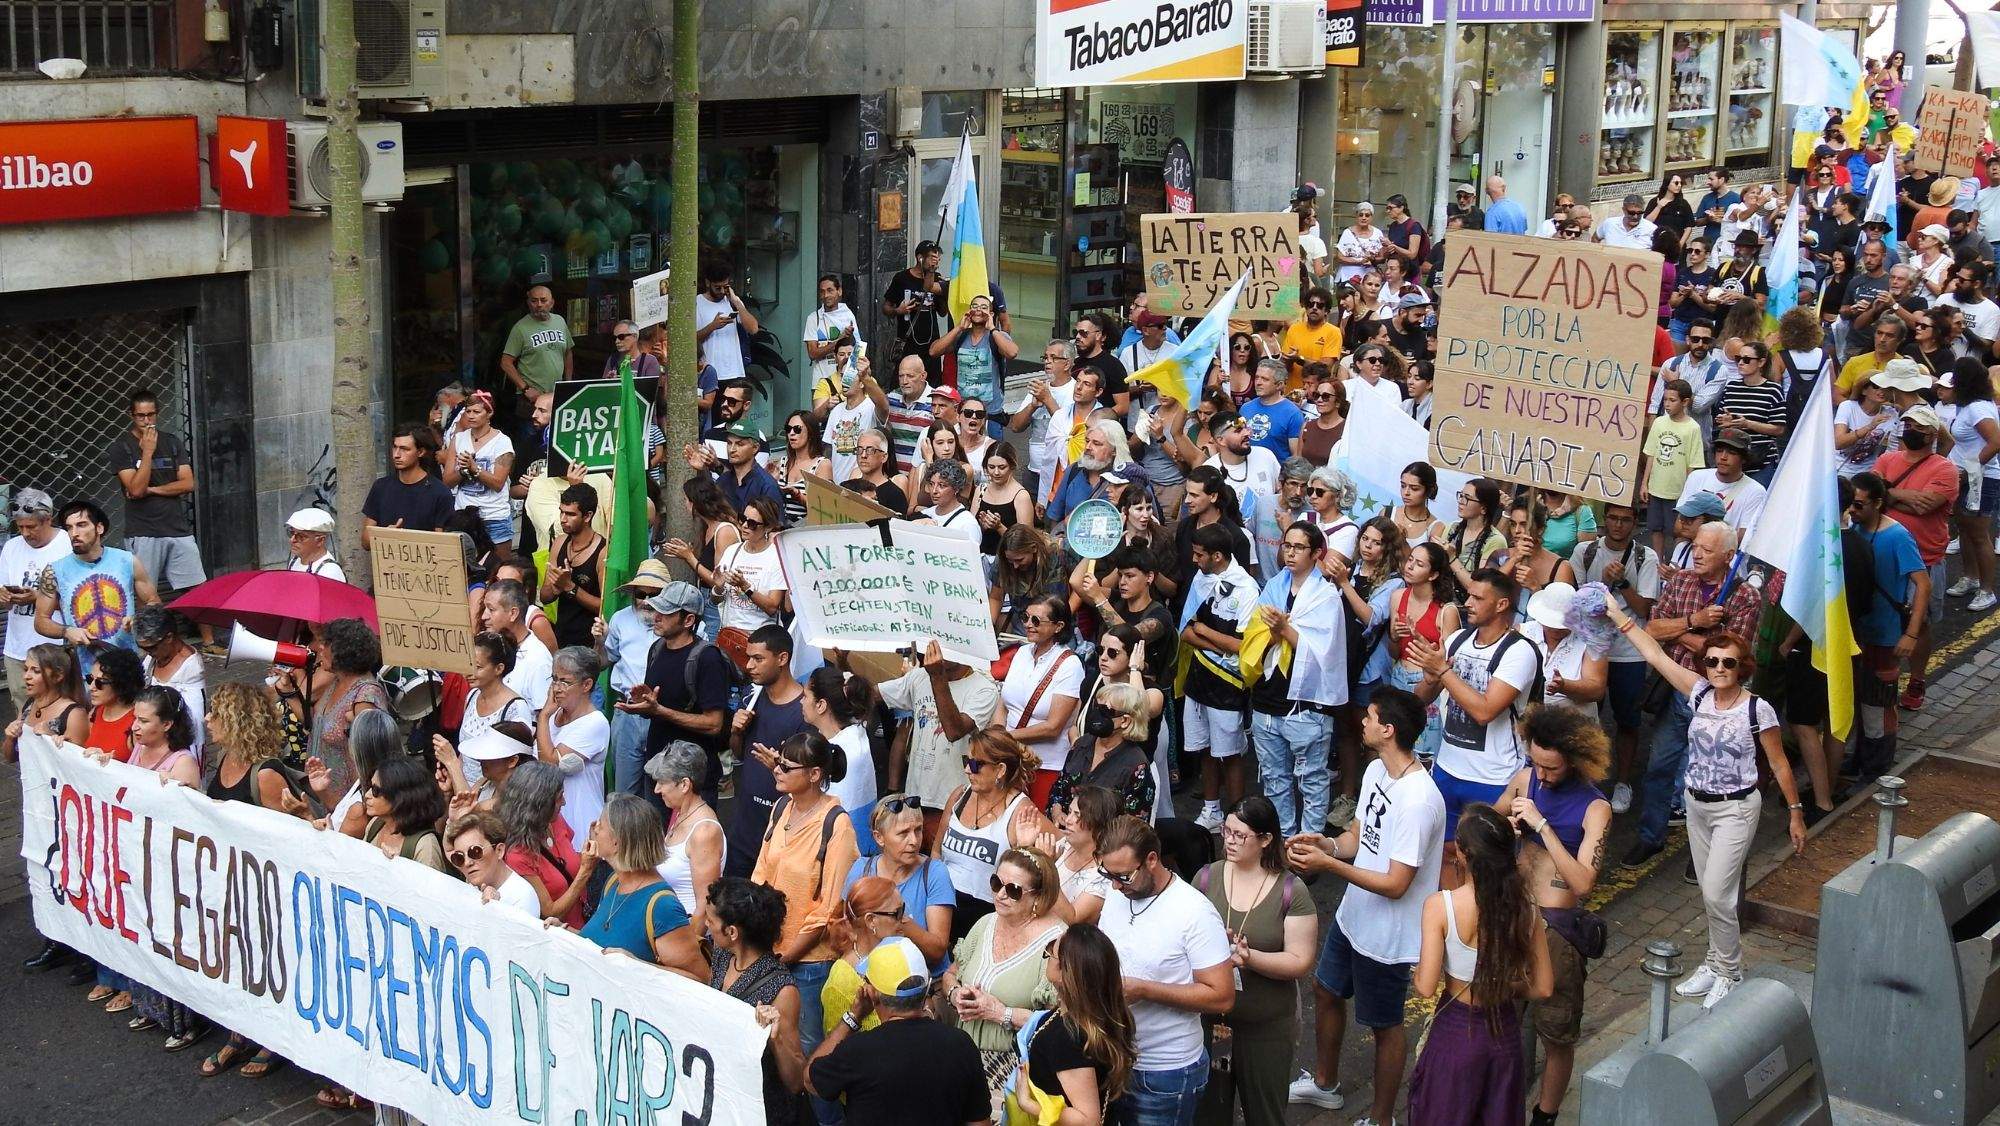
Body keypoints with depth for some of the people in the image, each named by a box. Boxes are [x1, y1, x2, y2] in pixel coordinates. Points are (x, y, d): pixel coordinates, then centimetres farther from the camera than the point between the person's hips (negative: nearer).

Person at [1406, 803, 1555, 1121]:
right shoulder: (1525, 910, -10)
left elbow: (1425, 987, -21)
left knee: (1441, 1117, 17)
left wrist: (1419, 971, 0)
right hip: (1504, 1033, 3)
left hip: (1456, 1032, -3)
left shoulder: (1440, 906, -21)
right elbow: (1542, 988, -3)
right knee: (1497, 1117, 22)